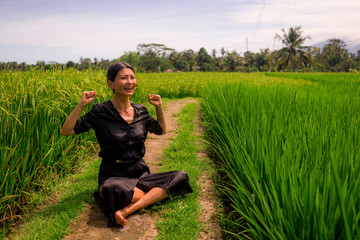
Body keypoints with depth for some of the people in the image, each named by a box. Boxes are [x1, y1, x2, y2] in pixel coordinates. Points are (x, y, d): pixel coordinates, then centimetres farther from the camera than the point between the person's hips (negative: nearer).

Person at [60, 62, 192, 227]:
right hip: (113, 176, -5)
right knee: (113, 189, -42)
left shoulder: (140, 111, 6)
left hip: (140, 173, 6)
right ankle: (156, 195, -15)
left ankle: (127, 210, -26)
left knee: (181, 177, -20)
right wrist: (81, 105, -17)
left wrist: (159, 107, 8)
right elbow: (65, 131, -8)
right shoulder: (101, 112, -6)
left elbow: (161, 131, 22)